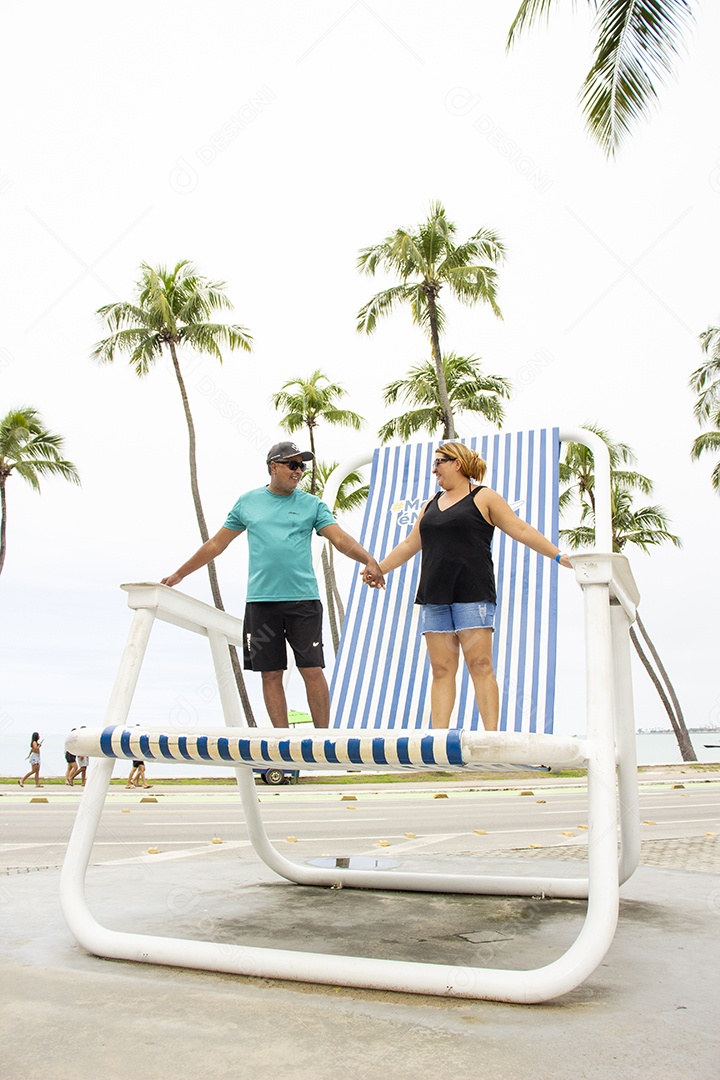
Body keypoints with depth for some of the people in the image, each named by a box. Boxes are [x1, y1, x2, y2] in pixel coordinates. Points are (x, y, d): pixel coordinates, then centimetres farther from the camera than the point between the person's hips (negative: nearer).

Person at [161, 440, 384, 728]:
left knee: (312, 670, -3)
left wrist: (368, 560, -22)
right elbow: (217, 543, 17)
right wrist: (180, 573, 18)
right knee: (271, 674, 4)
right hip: (260, 599, 2)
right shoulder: (248, 501, 11)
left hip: (303, 598, -1)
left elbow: (340, 538, -4)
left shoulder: (312, 504, 7)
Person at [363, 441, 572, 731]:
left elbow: (521, 530, 0)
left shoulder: (484, 497, 4)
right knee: (441, 669, 2)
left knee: (480, 665, -9)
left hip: (472, 595, -5)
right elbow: (411, 544, 25)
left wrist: (558, 555, -8)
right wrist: (379, 568, 23)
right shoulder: (432, 503, 21)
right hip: (434, 596, 5)